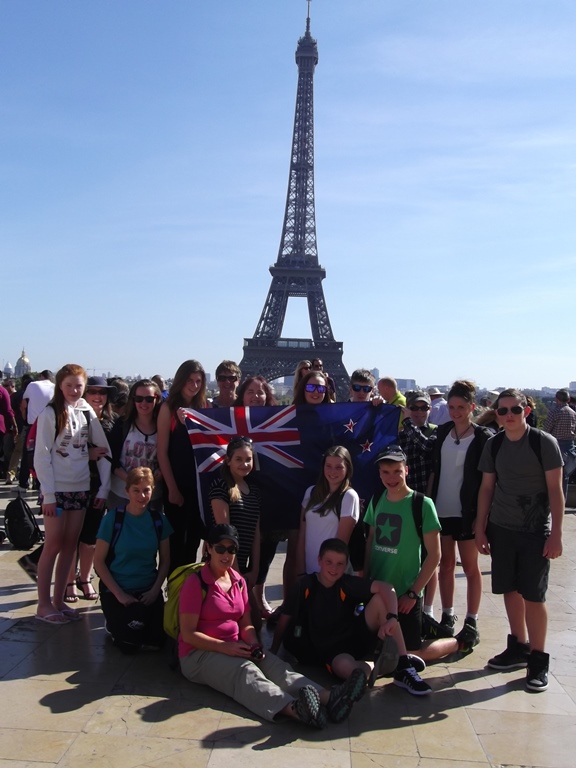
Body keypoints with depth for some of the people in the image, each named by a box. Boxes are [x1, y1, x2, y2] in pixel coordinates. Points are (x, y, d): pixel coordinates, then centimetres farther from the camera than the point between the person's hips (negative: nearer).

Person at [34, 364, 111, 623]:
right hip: (56, 489, -4)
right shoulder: (50, 413, -7)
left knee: (70, 545, 9)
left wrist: (104, 488, 1)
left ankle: (58, 600, 20)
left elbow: (105, 450, 7)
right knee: (53, 545, 1)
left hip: (81, 488, 4)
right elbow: (41, 456, -10)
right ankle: (44, 604, 13)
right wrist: (48, 494, -14)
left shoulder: (87, 413, 4)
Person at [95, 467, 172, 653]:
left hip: (149, 590, 3)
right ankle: (113, 624, 14)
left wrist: (155, 590, -8)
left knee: (156, 641, -14)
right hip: (117, 590, -3)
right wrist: (120, 594, -13)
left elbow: (165, 560, 6)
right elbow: (99, 561, -8)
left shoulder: (158, 519, -1)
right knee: (129, 644, -19)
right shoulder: (113, 518, -11)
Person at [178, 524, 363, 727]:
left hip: (235, 649, 6)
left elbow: (246, 624, 14)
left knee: (275, 665, -23)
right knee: (245, 671, -35)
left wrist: (253, 644, -9)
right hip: (199, 653, -6)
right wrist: (226, 647, -22)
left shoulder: (239, 581, 12)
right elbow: (188, 634, -12)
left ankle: (326, 697, -49)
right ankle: (293, 708, -63)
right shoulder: (195, 583, -9)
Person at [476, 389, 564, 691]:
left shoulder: (544, 443, -8)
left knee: (533, 596, -2)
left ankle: (538, 660, 13)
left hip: (535, 531, -4)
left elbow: (555, 490, -7)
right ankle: (518, 647, 28)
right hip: (501, 529, 4)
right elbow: (487, 488, 9)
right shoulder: (493, 445, 4)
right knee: (510, 591, 11)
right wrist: (480, 528, 7)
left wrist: (556, 534, -11)